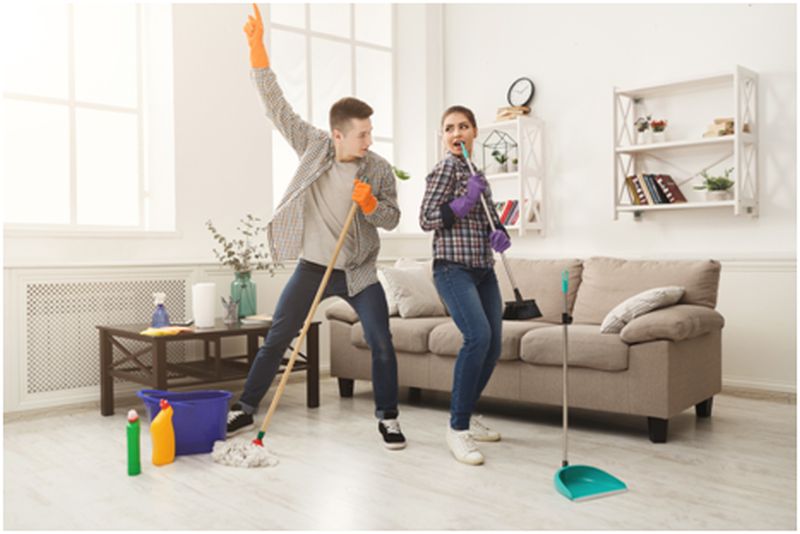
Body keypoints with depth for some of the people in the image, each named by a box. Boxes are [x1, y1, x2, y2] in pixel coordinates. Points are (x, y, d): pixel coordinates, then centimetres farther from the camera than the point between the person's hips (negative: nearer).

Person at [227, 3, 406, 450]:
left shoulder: (380, 169, -8)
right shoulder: (314, 145, -7)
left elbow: (393, 219, -2)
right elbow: (277, 107, -7)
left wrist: (370, 204, -24)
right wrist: (258, 49, -13)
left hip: (359, 272, 0)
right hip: (313, 266, 0)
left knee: (382, 345, -2)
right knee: (276, 339, 6)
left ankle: (388, 418, 17)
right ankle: (246, 409, 22)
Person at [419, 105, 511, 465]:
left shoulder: (478, 173, 20)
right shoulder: (445, 169, -3)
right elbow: (426, 219, -8)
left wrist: (499, 233, 2)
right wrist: (465, 201, -17)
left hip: (483, 270, 8)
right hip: (452, 267, -8)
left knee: (493, 345, 6)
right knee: (478, 335, -25)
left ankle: (466, 416, 24)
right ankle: (457, 429, -16)